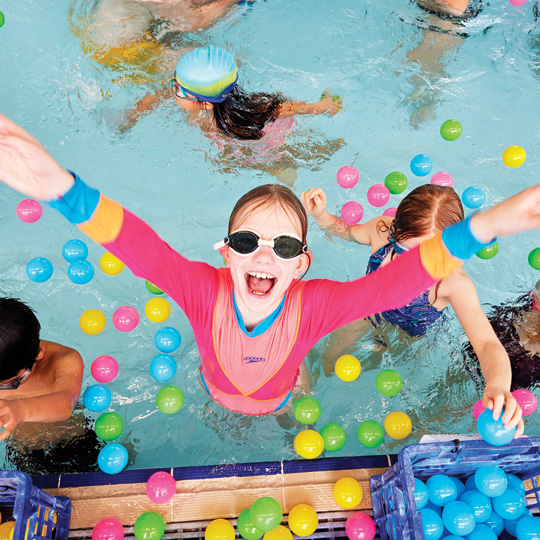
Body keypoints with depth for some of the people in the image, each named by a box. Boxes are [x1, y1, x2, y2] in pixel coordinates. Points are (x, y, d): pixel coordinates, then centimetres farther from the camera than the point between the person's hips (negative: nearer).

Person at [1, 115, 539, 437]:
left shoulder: (313, 304, -44)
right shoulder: (203, 289, -44)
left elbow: (393, 281, -56)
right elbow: (137, 244, -60)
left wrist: (487, 225, -72)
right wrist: (61, 189, -80)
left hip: (278, 403, 0)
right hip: (214, 397, 1)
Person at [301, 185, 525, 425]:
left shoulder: (453, 282, -41)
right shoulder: (382, 230, -31)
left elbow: (487, 344, -48)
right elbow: (347, 231, -6)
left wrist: (498, 385, -71)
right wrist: (320, 215, -27)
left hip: (408, 338, -2)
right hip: (367, 311, 3)